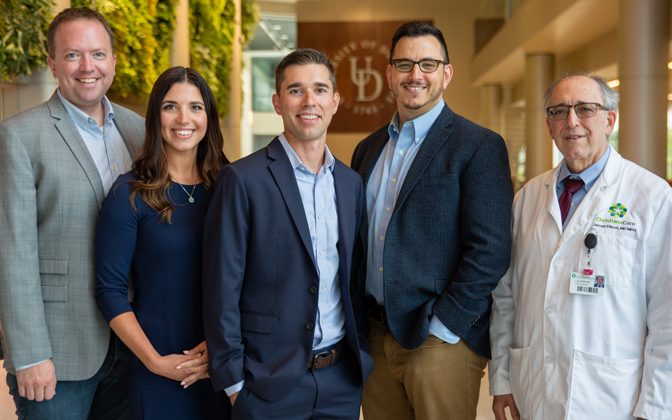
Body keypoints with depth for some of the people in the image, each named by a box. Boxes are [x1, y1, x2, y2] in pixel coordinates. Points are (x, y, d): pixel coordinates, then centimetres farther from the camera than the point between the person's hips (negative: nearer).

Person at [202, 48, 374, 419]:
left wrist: (360, 353, 8)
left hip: (342, 379, 5)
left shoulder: (351, 182, 7)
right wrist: (234, 382, -10)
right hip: (270, 383, -5)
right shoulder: (243, 179, -10)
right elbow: (222, 289, -10)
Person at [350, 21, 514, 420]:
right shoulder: (369, 149, 13)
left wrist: (441, 328, -15)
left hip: (441, 340, -5)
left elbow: (490, 251, -13)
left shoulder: (480, 146, -7)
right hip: (375, 338, 6)